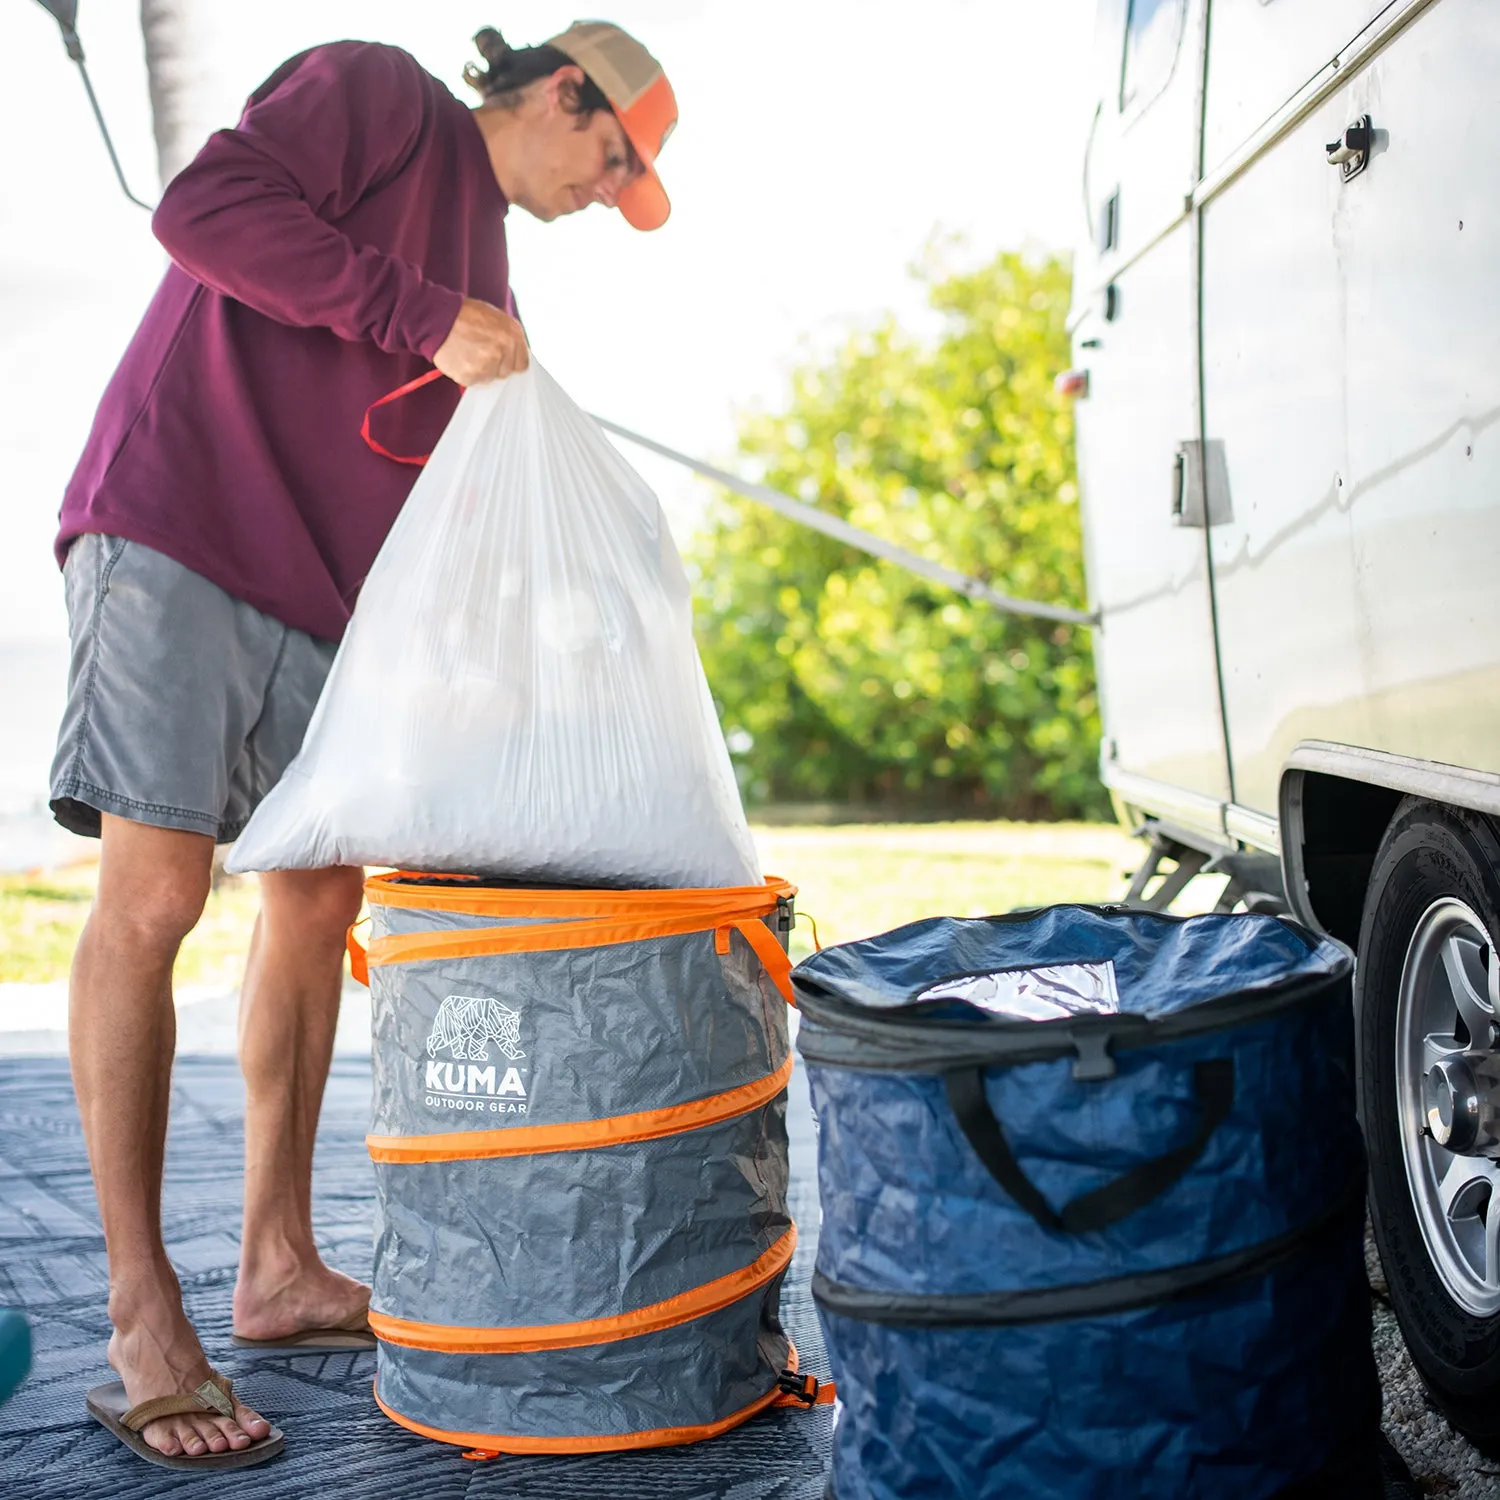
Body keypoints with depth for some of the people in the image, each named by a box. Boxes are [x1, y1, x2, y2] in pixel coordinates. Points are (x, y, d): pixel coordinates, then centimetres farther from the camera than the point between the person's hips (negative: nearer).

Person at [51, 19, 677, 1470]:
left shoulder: (482, 256, 23)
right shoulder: (374, 92, 0)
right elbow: (202, 205, -17)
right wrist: (424, 317, -17)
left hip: (320, 594, 9)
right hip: (177, 531, -9)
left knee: (315, 901, 8)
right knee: (153, 891, -13)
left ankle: (278, 1271, 18)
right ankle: (142, 1320, -8)